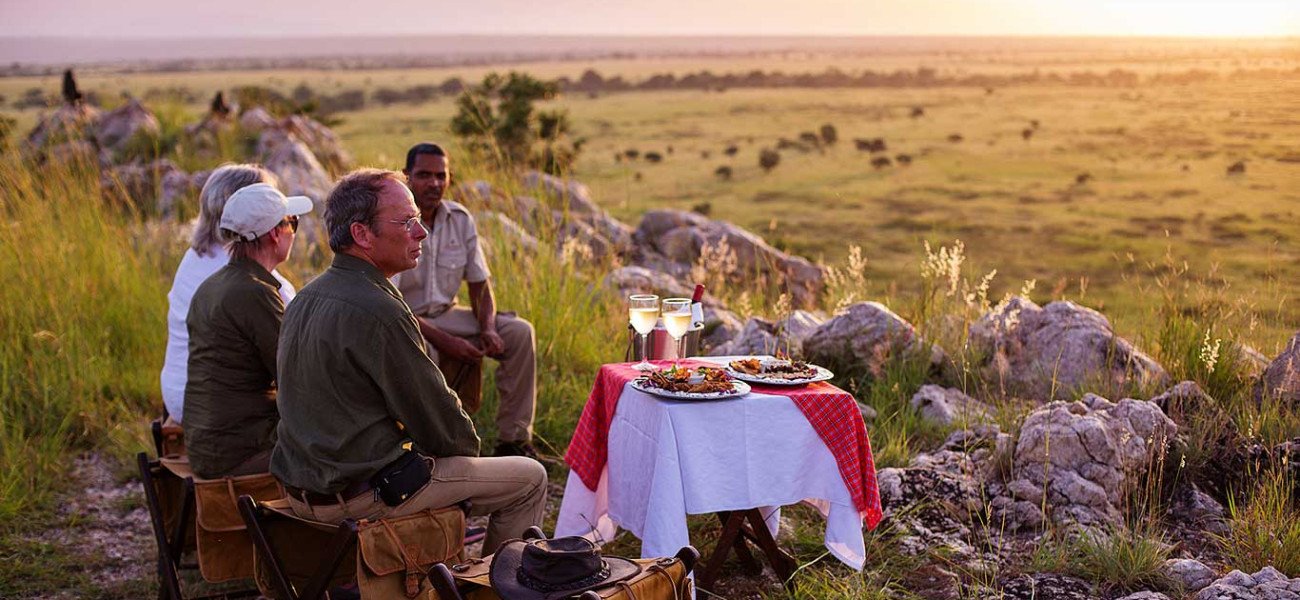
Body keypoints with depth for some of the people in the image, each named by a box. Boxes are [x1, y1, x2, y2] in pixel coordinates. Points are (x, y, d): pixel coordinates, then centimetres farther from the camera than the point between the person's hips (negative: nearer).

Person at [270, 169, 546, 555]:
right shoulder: (378, 311, -23)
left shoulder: (306, 298, 7)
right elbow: (433, 411, -16)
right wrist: (468, 445, 6)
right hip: (361, 496, -10)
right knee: (529, 478, 1)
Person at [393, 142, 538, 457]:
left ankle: (513, 440, -9)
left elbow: (479, 284, 7)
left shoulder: (460, 219, 1)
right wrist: (444, 341, -27)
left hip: (445, 313, 6)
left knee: (520, 332, -12)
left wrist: (488, 328, -14)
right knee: (422, 354, -39)